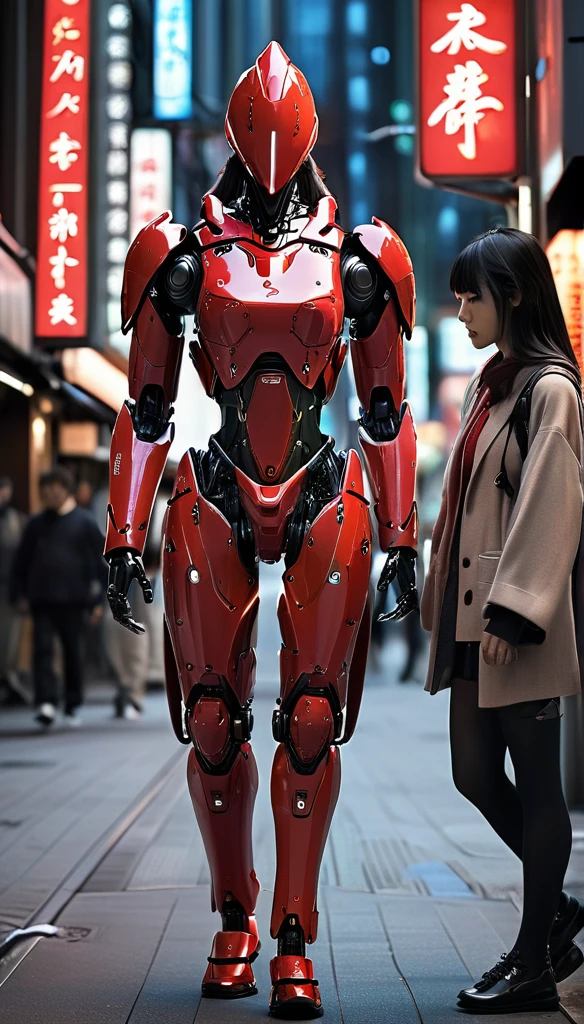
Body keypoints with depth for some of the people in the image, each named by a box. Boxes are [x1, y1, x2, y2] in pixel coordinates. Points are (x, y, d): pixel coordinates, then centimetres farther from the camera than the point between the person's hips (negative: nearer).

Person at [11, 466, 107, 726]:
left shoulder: (84, 522, 0)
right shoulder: (37, 523, 9)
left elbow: (99, 561, 0)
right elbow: (21, 561, 13)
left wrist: (96, 599, -4)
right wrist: (19, 593, 5)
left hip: (71, 599, -2)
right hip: (41, 599, 2)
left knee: (73, 652, 6)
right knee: (42, 649, -8)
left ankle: (72, 707, 17)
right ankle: (46, 702, -11)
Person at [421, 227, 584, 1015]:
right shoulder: (487, 386, 15)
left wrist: (514, 614, -20)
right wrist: (446, 600, 15)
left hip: (517, 625, -9)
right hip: (471, 617, 9)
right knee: (476, 778, 11)